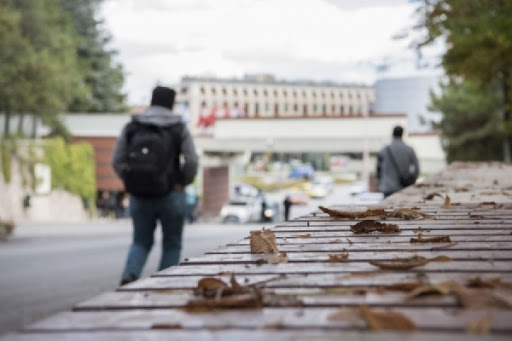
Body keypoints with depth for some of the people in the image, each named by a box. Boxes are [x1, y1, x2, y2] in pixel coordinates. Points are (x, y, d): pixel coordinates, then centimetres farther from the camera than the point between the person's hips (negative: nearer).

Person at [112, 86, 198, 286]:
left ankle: (129, 275, -10)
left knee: (141, 242, 15)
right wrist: (184, 182, 7)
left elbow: (117, 161, -1)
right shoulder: (179, 129, -2)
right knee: (171, 245, 13)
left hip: (140, 196, 2)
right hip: (171, 196, -2)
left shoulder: (131, 127, 3)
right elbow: (191, 162, -10)